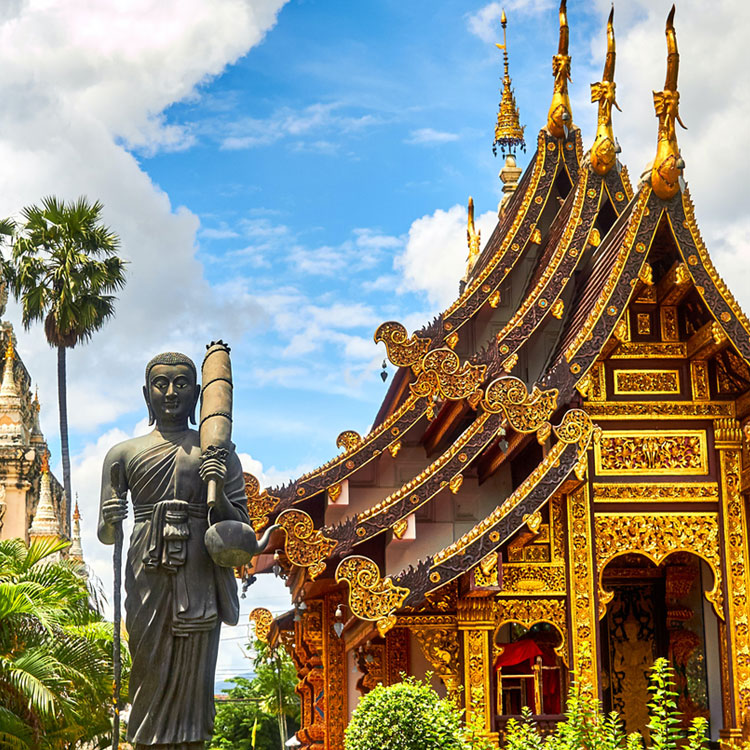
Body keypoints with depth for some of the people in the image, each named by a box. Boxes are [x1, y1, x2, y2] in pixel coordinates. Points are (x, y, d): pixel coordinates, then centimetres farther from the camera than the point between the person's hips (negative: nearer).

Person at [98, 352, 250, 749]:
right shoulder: (124, 454, 16)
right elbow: (106, 534, 16)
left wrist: (219, 495, -9)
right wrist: (110, 521, -7)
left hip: (199, 574, -1)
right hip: (147, 574, 1)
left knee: (192, 675, -5)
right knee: (150, 674, -5)